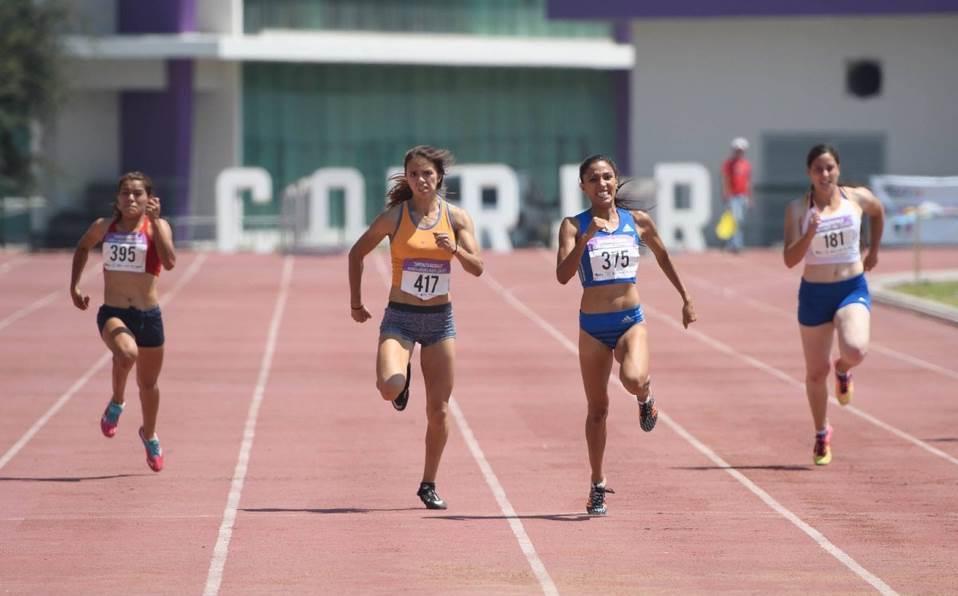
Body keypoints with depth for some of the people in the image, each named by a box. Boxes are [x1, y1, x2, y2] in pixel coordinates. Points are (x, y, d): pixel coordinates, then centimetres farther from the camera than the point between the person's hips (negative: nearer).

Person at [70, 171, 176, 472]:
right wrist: (74, 286, 19)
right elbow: (83, 248, 26)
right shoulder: (104, 227, 3)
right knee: (126, 353, -34)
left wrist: (155, 221, -26)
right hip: (112, 313, 0)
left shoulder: (157, 226, -4)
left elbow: (169, 262, -23)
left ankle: (149, 436, 44)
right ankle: (116, 403, -5)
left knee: (148, 383, 16)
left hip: (148, 315, 0)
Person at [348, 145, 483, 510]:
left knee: (439, 408, 3)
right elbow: (357, 253, 5)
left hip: (440, 319, 2)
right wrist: (356, 303, 5)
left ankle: (429, 485, 18)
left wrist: (455, 250, -25)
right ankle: (401, 381, 13)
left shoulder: (457, 217, -1)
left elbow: (477, 269, -5)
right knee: (389, 387, -26)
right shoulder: (394, 216, -6)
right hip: (400, 318, -2)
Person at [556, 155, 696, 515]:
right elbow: (563, 276, -17)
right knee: (598, 409, 6)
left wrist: (686, 298, 23)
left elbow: (662, 257, 19)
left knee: (633, 380, -30)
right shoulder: (574, 226, -4)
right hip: (593, 326, 0)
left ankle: (645, 397, 8)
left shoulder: (638, 222, 2)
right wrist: (586, 237, -27)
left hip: (631, 321, 0)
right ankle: (598, 486, 20)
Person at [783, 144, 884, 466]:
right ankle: (822, 434, 31)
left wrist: (873, 251, 24)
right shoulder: (797, 209, -8)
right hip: (814, 294, 0)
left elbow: (878, 212, 22)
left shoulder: (858, 198, -3)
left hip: (853, 290, 0)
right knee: (816, 372, 8)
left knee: (855, 350, -28)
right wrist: (810, 233, -28)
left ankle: (844, 369, 11)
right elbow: (790, 260, -14)